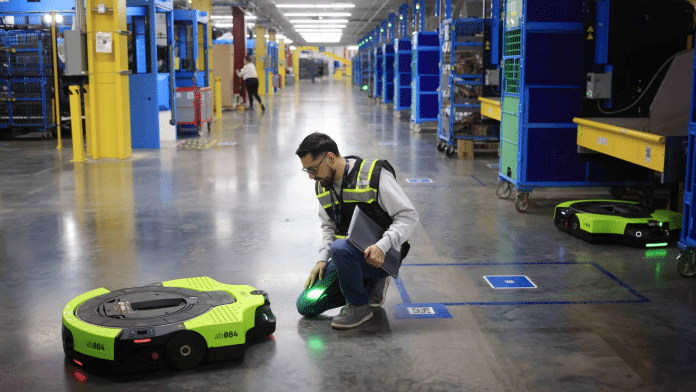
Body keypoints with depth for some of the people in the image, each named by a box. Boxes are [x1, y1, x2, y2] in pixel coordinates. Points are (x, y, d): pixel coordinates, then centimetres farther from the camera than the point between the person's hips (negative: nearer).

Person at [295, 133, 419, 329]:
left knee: (340, 248, -38)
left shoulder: (374, 175, -16)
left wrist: (382, 246, -28)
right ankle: (371, 285, 13)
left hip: (381, 256, -7)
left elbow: (409, 216, -16)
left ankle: (359, 305, -11)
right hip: (347, 255, 7)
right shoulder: (322, 185, 6)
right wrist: (322, 259, 2)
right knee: (307, 306, -3)